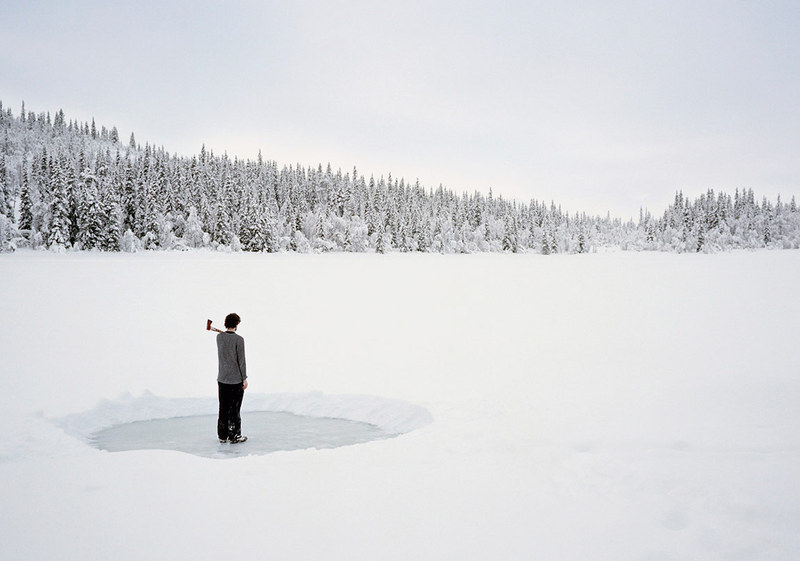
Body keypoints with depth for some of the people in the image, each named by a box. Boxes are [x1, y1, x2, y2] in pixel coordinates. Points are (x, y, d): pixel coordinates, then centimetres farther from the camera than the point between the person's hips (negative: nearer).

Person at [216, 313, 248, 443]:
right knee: (235, 408, 3)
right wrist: (244, 378, -6)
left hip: (222, 379, 5)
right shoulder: (239, 339, -15)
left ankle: (222, 436, 19)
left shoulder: (219, 337, 1)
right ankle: (234, 436, 10)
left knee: (223, 408, 12)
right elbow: (241, 360, -13)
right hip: (236, 379, -5)